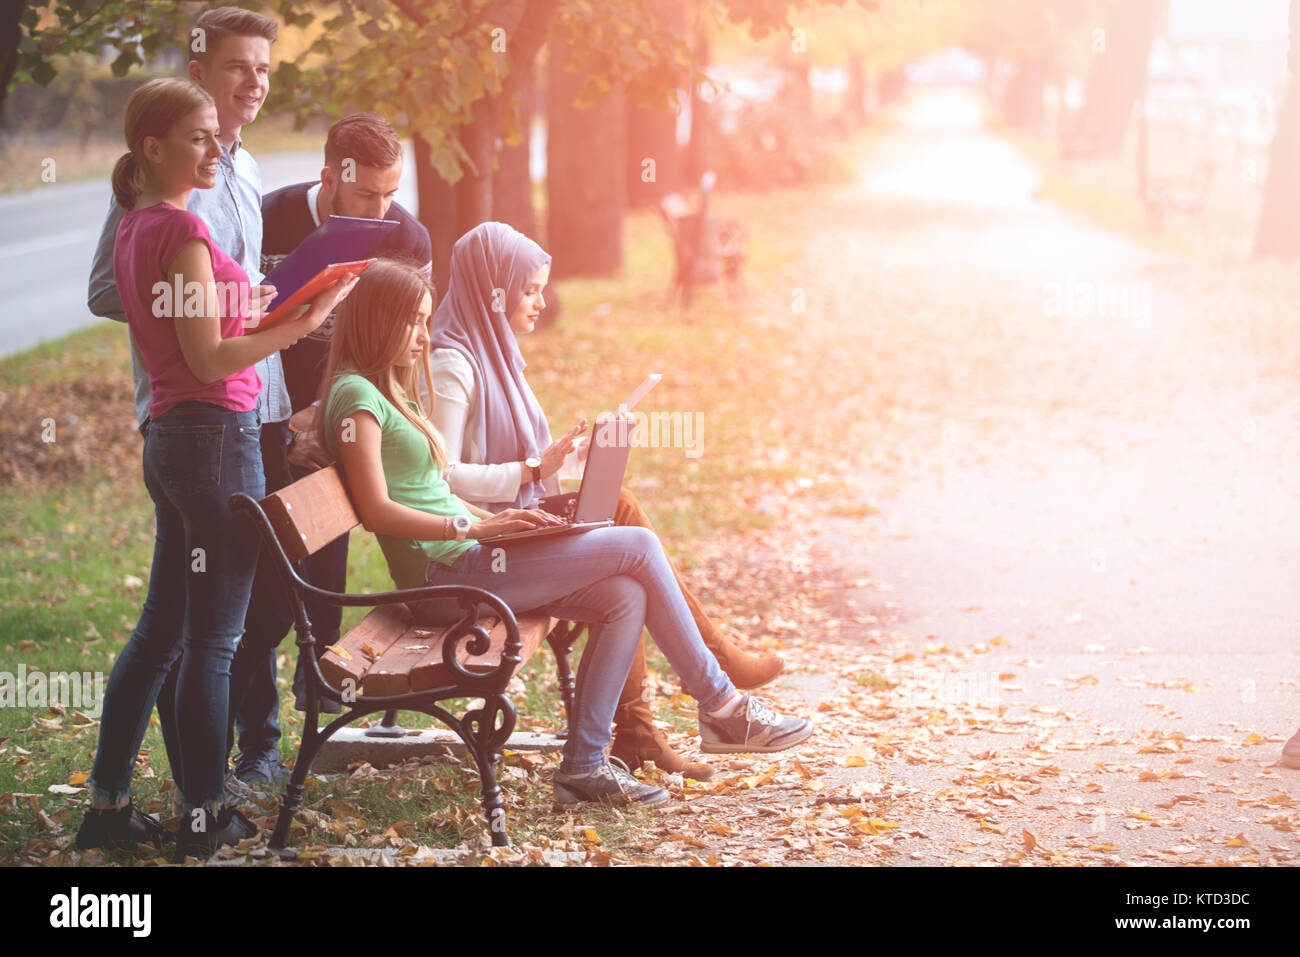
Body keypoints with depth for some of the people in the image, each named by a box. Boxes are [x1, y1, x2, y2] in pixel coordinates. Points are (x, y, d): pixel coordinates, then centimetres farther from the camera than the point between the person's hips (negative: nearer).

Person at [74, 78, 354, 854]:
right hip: (215, 434, -9)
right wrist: (302, 323, -17)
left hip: (168, 435, 9)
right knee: (215, 637, 0)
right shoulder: (182, 230, -16)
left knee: (161, 630, 15)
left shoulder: (136, 229, 12)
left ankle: (108, 804, 18)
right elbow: (210, 360, -19)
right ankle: (207, 814, 8)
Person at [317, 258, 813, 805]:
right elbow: (378, 510, -18)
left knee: (626, 599, -7)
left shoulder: (393, 393, 22)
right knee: (638, 546, -10)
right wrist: (476, 525, -18)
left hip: (465, 561, 10)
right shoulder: (357, 395, -9)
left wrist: (497, 520, 7)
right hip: (445, 572, -10)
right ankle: (721, 707, 0)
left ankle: (584, 763, -6)